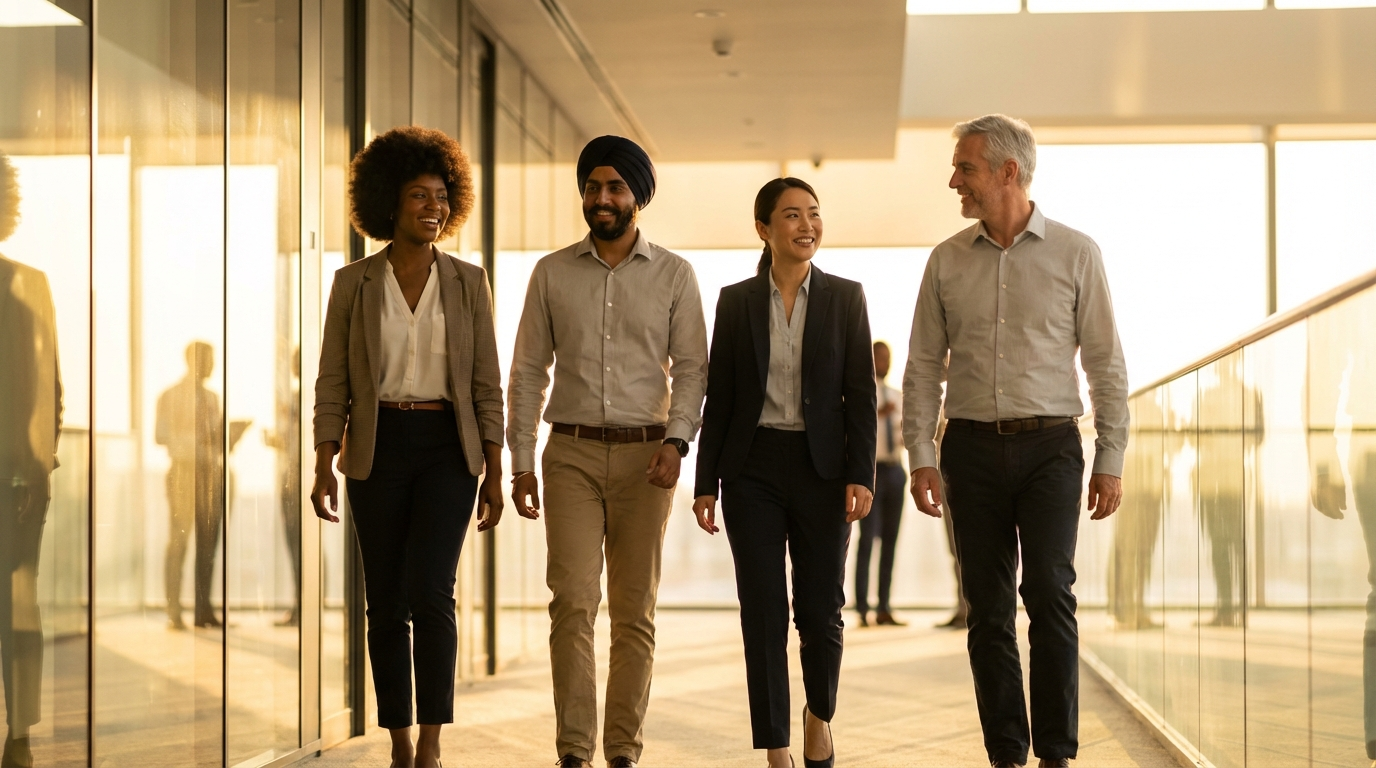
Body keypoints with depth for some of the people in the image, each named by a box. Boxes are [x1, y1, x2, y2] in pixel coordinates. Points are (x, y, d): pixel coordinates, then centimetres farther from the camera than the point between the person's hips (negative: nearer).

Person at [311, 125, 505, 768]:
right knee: (386, 603, 5)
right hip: (378, 449, 1)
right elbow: (332, 383, 2)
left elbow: (487, 385, 4)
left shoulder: (468, 283, 4)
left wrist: (494, 473, -1)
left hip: (448, 449, -1)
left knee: (430, 591, -16)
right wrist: (323, 468, -6)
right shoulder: (353, 283, 2)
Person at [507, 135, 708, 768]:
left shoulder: (674, 275, 5)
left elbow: (692, 367, 3)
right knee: (573, 602, -9)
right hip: (571, 452, 0)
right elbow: (528, 371, 9)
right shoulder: (552, 273, 8)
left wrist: (677, 440, -13)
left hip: (645, 455, 0)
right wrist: (521, 462, 3)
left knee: (635, 612, 3)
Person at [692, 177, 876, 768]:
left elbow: (860, 394, 1)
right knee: (763, 611, 0)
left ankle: (819, 714, 31)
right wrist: (705, 483, 2)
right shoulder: (736, 300, 5)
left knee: (821, 609, 3)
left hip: (821, 467, 0)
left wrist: (860, 475, -8)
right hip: (753, 469, 0)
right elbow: (719, 397, 5)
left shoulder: (844, 297, 3)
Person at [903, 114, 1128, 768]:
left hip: (1050, 445, -2)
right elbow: (923, 367, 9)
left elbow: (1105, 364, 3)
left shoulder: (1075, 253, 2)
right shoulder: (947, 261, 8)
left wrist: (1111, 460, -1)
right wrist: (920, 458, 1)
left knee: (1050, 592, -12)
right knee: (988, 608, 4)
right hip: (972, 447, 2)